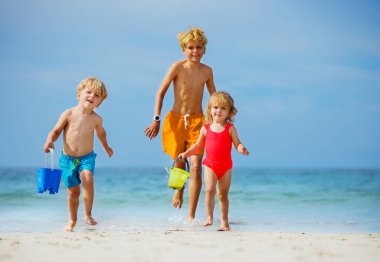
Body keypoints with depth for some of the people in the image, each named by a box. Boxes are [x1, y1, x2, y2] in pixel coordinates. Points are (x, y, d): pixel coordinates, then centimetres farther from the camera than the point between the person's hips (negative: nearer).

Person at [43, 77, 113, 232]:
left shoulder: (96, 119, -4)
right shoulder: (69, 114, -11)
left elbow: (100, 132, 18)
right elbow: (56, 131, -4)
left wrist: (106, 147, 31)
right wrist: (50, 141, -25)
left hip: (87, 157, 0)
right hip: (68, 158, 0)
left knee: (88, 179, -28)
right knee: (73, 191, 7)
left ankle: (88, 214, -14)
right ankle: (72, 220, 30)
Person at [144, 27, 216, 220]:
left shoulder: (207, 71, 3)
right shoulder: (178, 67, -7)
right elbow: (161, 92, -5)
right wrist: (156, 119, -12)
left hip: (197, 121, 1)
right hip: (175, 120, -1)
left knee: (196, 166, -12)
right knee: (178, 164, 8)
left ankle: (191, 216, -8)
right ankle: (178, 191, 44)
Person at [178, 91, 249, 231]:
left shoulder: (230, 128, -1)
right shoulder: (205, 128, 3)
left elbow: (237, 144, -5)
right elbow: (198, 145, 14)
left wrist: (242, 149, -27)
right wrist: (186, 153, 6)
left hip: (226, 166, 0)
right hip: (210, 165, 0)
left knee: (223, 194, 9)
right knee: (209, 189, -18)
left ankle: (224, 221, 19)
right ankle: (209, 217, -19)